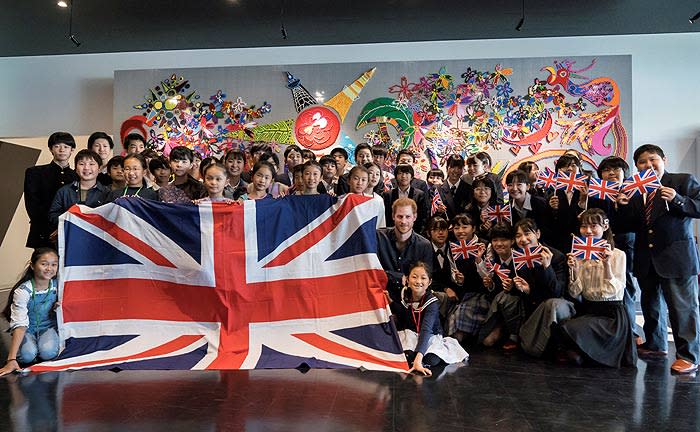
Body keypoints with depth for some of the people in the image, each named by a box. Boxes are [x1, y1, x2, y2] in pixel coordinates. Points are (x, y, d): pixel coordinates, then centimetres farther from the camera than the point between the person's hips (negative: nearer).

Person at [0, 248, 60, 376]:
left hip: (48, 327, 1)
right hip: (27, 329, -1)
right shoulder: (22, 291, -24)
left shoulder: (57, 285, -12)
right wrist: (11, 359, -39)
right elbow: (19, 325, -32)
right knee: (27, 355, -27)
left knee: (48, 352, -27)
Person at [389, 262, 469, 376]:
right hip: (409, 335, 1)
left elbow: (426, 329, -38)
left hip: (430, 336, -1)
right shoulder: (404, 295, -11)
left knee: (431, 360, -31)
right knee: (407, 357, -33)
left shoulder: (432, 302, -24)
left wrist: (418, 359, -51)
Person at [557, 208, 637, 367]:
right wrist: (574, 270, -15)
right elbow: (574, 293, 1)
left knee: (569, 329, -28)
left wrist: (607, 264, -20)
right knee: (563, 328, -26)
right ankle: (579, 350, 2)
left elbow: (613, 292, -11)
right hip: (586, 309, 5)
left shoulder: (618, 255, -4)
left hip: (611, 312, -5)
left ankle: (580, 353, 1)